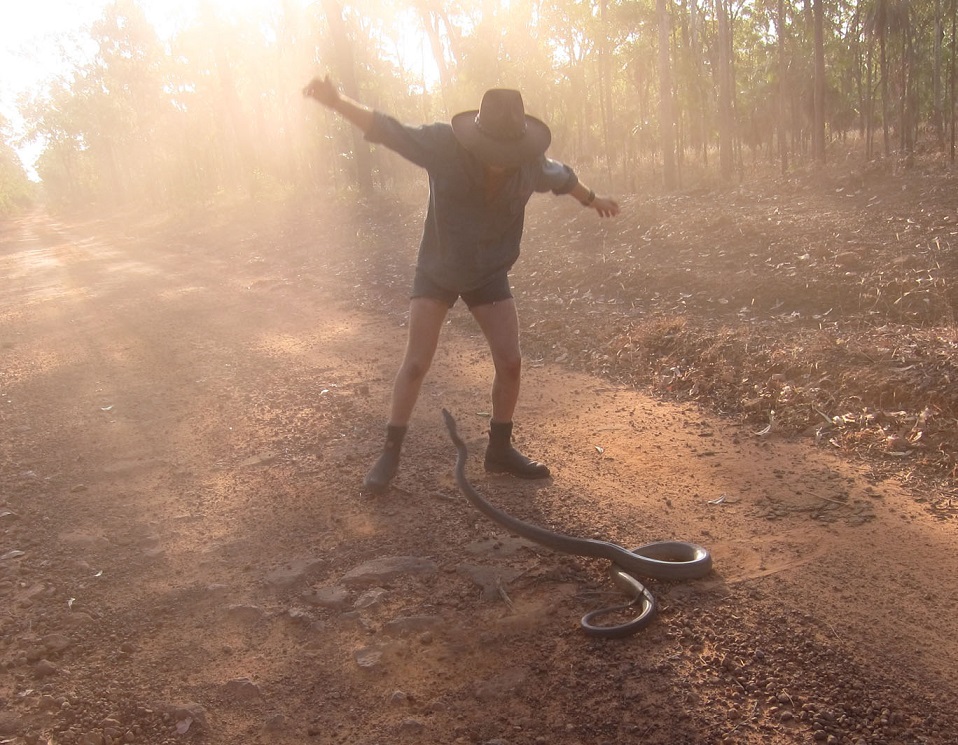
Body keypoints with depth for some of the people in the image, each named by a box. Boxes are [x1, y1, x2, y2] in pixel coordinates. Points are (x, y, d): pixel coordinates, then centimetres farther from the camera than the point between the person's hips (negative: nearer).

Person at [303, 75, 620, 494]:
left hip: (490, 275, 3)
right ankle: (390, 455, 7)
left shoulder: (530, 164, -14)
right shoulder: (443, 145, -24)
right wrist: (337, 101, -42)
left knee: (510, 363, 0)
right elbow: (386, 129, -26)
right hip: (436, 271, -3)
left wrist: (593, 200, 26)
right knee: (416, 363, -7)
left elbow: (563, 177, 8)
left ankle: (500, 450, 19)